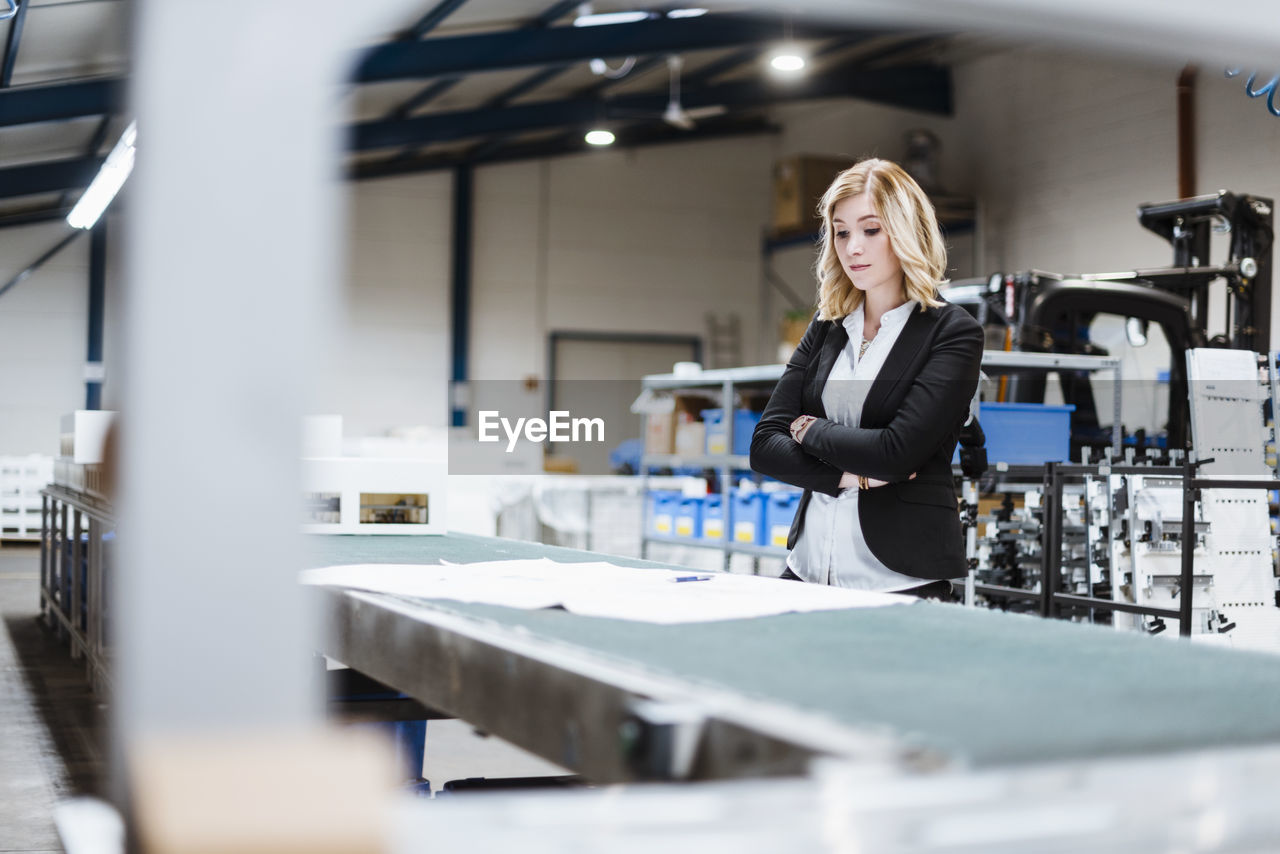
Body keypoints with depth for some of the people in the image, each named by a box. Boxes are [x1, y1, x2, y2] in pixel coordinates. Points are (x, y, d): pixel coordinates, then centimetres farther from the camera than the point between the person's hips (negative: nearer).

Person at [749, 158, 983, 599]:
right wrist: (854, 476, -10)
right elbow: (763, 446, 4)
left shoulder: (954, 334, -4)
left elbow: (898, 451, -16)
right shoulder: (826, 329, 12)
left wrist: (809, 429, -2)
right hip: (808, 567, 4)